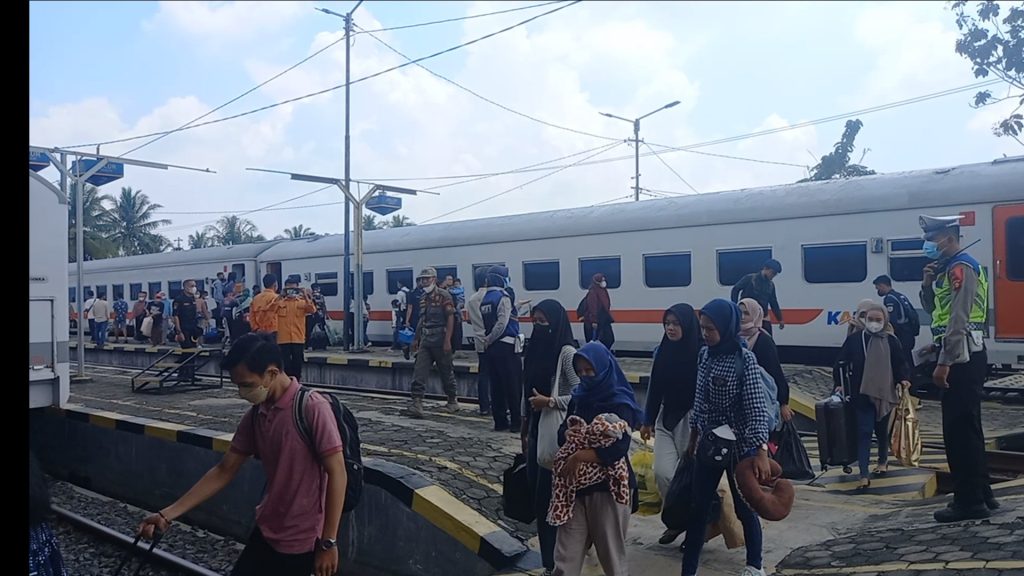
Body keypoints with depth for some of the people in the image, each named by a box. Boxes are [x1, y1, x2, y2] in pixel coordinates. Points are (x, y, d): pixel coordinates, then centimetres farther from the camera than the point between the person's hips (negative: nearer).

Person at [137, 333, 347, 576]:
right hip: (266, 532, 7)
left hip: (301, 541, -7)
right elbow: (224, 470, 8)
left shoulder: (312, 408, -20)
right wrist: (168, 514, 3)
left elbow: (337, 474, -19)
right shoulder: (254, 416, 1)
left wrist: (328, 542, -18)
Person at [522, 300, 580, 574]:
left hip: (556, 434, -8)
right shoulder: (538, 348, 9)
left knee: (550, 496, -2)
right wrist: (526, 426, 16)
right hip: (538, 430, 8)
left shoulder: (567, 352, -13)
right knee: (538, 493, 12)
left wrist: (548, 402, -16)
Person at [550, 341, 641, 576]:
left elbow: (617, 449, -21)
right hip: (576, 486, 5)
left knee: (612, 554, 9)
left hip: (608, 487, -5)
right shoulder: (579, 396, 7)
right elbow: (563, 434, 10)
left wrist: (579, 456, -21)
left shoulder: (620, 404, -11)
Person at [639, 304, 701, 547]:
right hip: (666, 419, 5)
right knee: (662, 473, -3)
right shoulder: (663, 352, 3)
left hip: (691, 419, -5)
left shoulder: (700, 354, -13)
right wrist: (648, 420, 15)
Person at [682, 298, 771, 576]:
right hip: (709, 443, 5)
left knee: (744, 507, 11)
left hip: (739, 446, -5)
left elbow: (757, 407, -20)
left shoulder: (744, 359, -17)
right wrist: (694, 435, 15)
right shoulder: (705, 354, 1)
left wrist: (761, 451, -26)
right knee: (698, 508, 8)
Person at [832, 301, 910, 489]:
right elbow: (841, 362, 0)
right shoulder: (854, 339, -3)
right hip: (862, 394, -1)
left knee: (882, 430, 18)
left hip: (885, 394, 2)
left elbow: (900, 364, 4)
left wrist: (902, 379, -14)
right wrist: (840, 383, -10)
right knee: (864, 432, -6)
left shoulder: (891, 341, 0)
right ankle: (864, 475, -9)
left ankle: (883, 461, 44)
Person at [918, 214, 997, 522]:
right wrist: (928, 285, 4)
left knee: (959, 429, -6)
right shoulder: (949, 268, 18)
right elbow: (936, 311, 22)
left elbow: (958, 320, -21)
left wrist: (944, 363, -23)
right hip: (962, 359, 10)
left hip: (962, 359, -10)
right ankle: (980, 493, 25)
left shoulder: (960, 267, -13)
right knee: (966, 427, 15)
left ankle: (970, 501, 0)